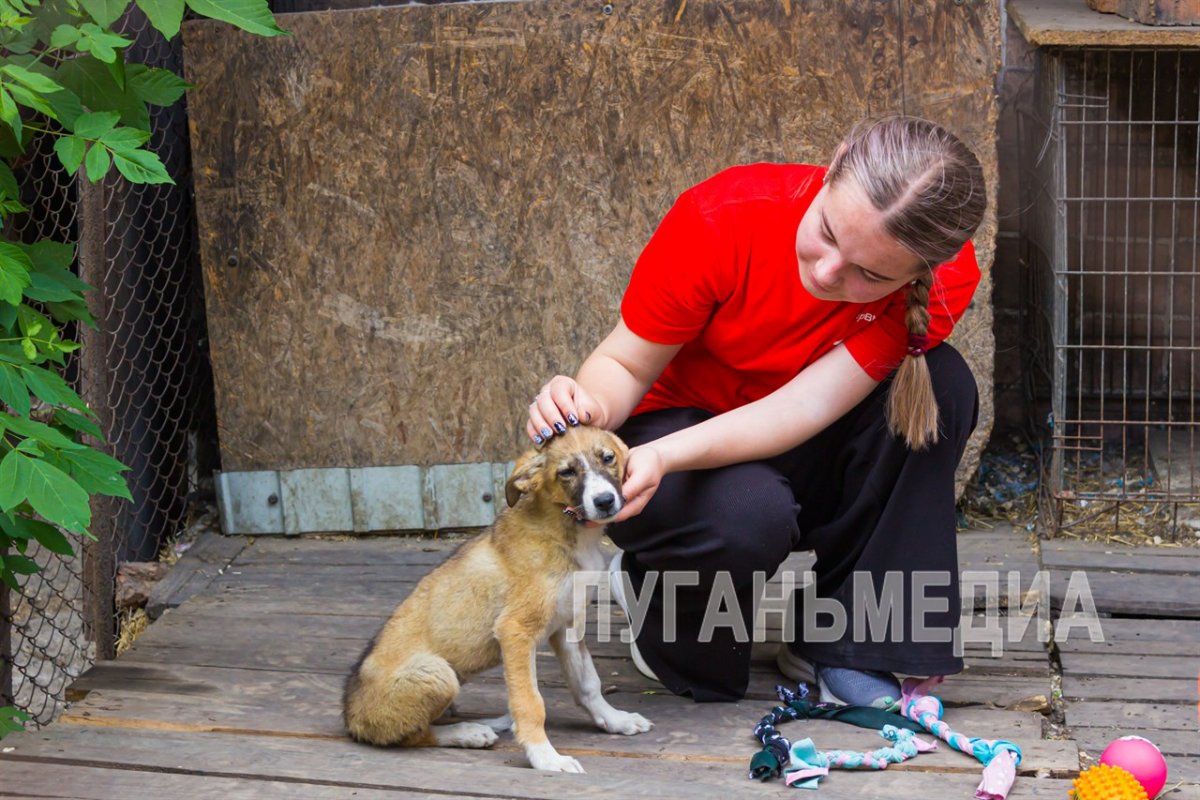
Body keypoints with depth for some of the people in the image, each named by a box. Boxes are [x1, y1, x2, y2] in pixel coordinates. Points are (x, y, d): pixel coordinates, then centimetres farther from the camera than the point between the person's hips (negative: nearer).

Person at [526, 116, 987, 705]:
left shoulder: (949, 277, -25)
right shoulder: (721, 220, -29)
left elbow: (807, 406, -29)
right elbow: (625, 363, -18)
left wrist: (665, 456, -45)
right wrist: (592, 408, -43)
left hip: (798, 450, 3)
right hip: (676, 424, -3)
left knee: (941, 385, -27)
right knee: (748, 520, -37)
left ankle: (842, 644, -17)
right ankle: (648, 583, 2)